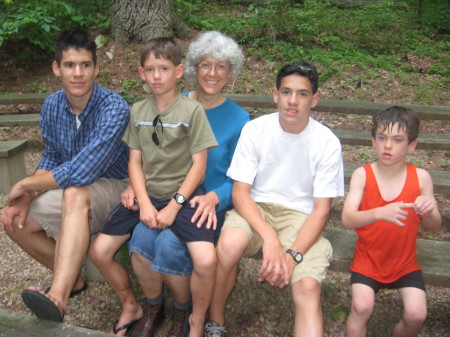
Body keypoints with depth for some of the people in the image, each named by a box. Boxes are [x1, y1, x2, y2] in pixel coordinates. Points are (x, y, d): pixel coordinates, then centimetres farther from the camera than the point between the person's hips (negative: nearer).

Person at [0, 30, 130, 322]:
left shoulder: (114, 108, -26)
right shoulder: (52, 106, -2)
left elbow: (81, 173, -32)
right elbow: (51, 159, 8)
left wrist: (26, 184, -17)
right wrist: (25, 199, -9)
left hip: (115, 187, -7)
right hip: (68, 188, 8)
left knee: (75, 194, -38)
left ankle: (58, 299, -45)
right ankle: (71, 278, 12)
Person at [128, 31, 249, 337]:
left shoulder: (238, 119, -2)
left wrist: (213, 197, -22)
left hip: (211, 205, -3)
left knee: (169, 244, -28)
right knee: (142, 237, -26)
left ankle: (183, 312, 3)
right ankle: (154, 309, 3)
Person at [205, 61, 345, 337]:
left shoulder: (327, 143, -8)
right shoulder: (255, 130, -7)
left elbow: (321, 209, -6)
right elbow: (240, 192, -10)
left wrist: (293, 254, -21)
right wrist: (269, 237, -26)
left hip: (300, 216, 0)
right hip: (255, 209, 0)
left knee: (308, 286, -27)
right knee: (230, 242, -32)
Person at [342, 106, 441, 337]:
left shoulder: (420, 177, -7)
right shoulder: (362, 175, -12)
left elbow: (433, 226, -1)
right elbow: (347, 219, -21)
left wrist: (428, 212, -24)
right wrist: (380, 212, -39)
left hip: (405, 262, 2)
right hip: (367, 259, -2)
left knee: (417, 315, -12)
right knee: (361, 307, -21)